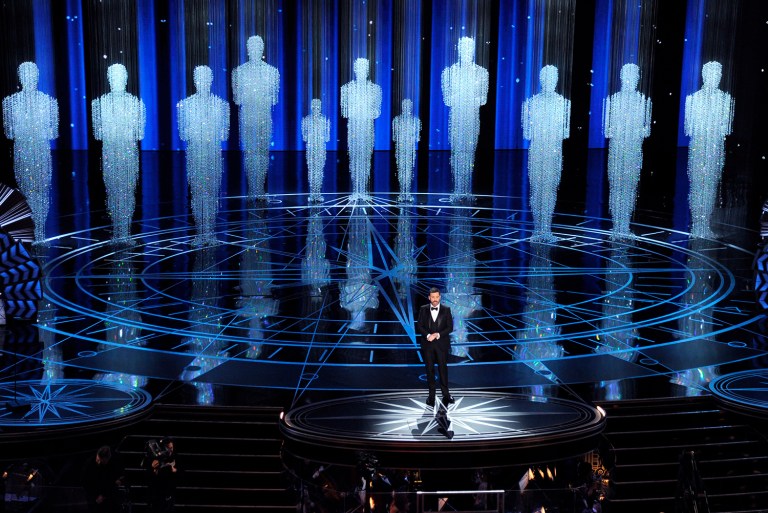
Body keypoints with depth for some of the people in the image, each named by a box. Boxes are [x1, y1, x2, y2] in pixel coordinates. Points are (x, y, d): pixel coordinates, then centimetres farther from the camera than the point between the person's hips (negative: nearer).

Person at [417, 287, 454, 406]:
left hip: (442, 344, -1)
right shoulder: (423, 309, 2)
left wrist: (438, 335, -15)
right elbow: (420, 326, 1)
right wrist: (427, 335, -16)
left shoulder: (446, 310, -1)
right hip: (427, 344, 1)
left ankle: (445, 393, 13)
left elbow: (450, 327, -3)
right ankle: (431, 393, 13)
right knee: (430, 369, 6)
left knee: (443, 368, 3)